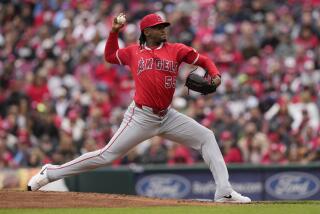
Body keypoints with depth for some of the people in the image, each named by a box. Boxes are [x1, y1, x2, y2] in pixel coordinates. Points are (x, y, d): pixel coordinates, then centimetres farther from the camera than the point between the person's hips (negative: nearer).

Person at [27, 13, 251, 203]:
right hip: (141, 116, -4)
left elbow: (204, 60, 7)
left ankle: (224, 192, 0)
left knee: (206, 138, -2)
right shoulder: (133, 52, 3)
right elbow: (110, 56, 21)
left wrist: (215, 75, -12)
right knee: (107, 155, -8)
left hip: (167, 116, 4)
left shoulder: (176, 50, 4)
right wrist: (114, 32, 8)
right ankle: (50, 173, 1)